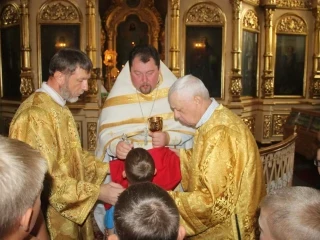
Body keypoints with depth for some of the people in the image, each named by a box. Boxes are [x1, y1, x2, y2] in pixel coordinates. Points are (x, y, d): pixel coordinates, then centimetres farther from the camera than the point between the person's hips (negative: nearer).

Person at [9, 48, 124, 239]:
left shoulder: (59, 108, 7)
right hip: (51, 218, -9)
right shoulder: (35, 116, -25)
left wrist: (106, 168, 1)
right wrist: (98, 192, -24)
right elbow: (46, 179, -27)